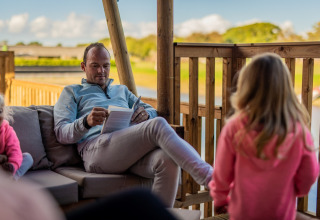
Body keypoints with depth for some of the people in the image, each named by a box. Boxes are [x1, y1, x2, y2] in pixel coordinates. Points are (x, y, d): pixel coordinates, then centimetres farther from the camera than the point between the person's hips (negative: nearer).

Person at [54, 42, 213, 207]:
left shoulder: (122, 90, 39)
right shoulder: (72, 92, 25)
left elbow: (152, 111, 30)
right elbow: (61, 133, 10)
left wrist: (145, 114, 3)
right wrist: (86, 122, -13)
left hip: (132, 148, 5)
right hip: (95, 149, -4)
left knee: (167, 159, -34)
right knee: (157, 125, -31)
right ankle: (209, 177, -43)